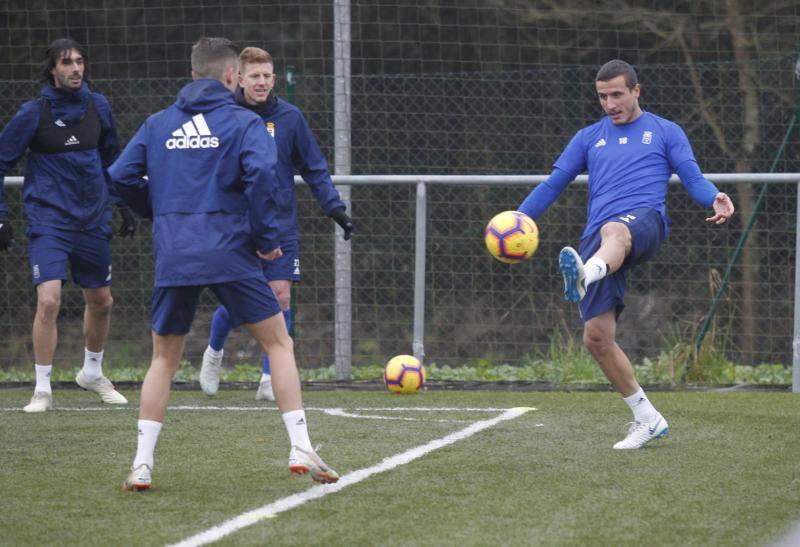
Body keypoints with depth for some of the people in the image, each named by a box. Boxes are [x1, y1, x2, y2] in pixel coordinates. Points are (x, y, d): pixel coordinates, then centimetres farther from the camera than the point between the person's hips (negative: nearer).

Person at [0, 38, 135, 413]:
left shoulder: (97, 107, 3)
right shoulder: (34, 113, -9)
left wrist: (121, 204, 18)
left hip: (93, 221, 5)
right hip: (48, 223, -5)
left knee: (101, 302, 13)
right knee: (49, 300, -18)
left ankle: (92, 373, 38)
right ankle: (42, 389, -7)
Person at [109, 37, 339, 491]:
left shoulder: (158, 124, 12)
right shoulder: (243, 122, 0)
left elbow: (122, 176, 8)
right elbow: (261, 173, -16)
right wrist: (266, 238, -6)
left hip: (173, 259, 3)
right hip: (230, 252, -3)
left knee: (165, 359, 15)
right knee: (279, 343, 8)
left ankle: (142, 465, 7)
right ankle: (301, 449, -1)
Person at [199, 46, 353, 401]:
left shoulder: (290, 117, 0)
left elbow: (314, 168, 6)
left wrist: (335, 208, -1)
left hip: (280, 227, 1)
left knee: (280, 297, -5)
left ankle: (270, 379, 5)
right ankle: (214, 353, 31)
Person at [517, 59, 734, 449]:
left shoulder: (664, 132, 17)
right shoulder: (589, 138, 26)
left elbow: (693, 179, 7)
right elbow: (553, 184, 24)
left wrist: (715, 199, -17)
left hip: (645, 221, -5)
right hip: (597, 237, 5)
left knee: (614, 230, -43)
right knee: (596, 337, -6)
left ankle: (585, 275, -80)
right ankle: (647, 419, 8)